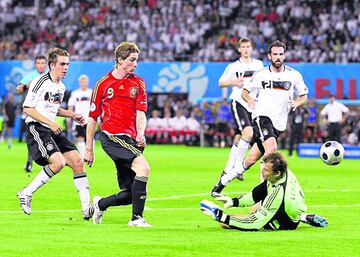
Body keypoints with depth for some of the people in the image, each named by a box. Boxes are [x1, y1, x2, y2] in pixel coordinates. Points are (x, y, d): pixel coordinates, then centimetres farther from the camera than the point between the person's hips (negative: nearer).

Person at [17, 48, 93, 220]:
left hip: (52, 131, 9)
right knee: (58, 162, -26)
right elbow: (27, 108, -13)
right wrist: (50, 123, -19)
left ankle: (86, 208, -1)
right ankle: (26, 193, -10)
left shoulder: (61, 87, 15)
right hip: (36, 129, -9)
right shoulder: (40, 82, -11)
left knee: (77, 160, -3)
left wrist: (72, 115, 16)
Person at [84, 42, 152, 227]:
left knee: (129, 194, 0)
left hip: (130, 140, 4)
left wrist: (140, 134, -17)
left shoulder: (138, 83, 12)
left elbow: (141, 114, 4)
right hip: (111, 136, -4)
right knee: (143, 167, -27)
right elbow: (92, 117, 10)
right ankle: (137, 218, -22)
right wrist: (89, 148, 10)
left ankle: (101, 204, 31)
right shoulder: (103, 83, 5)